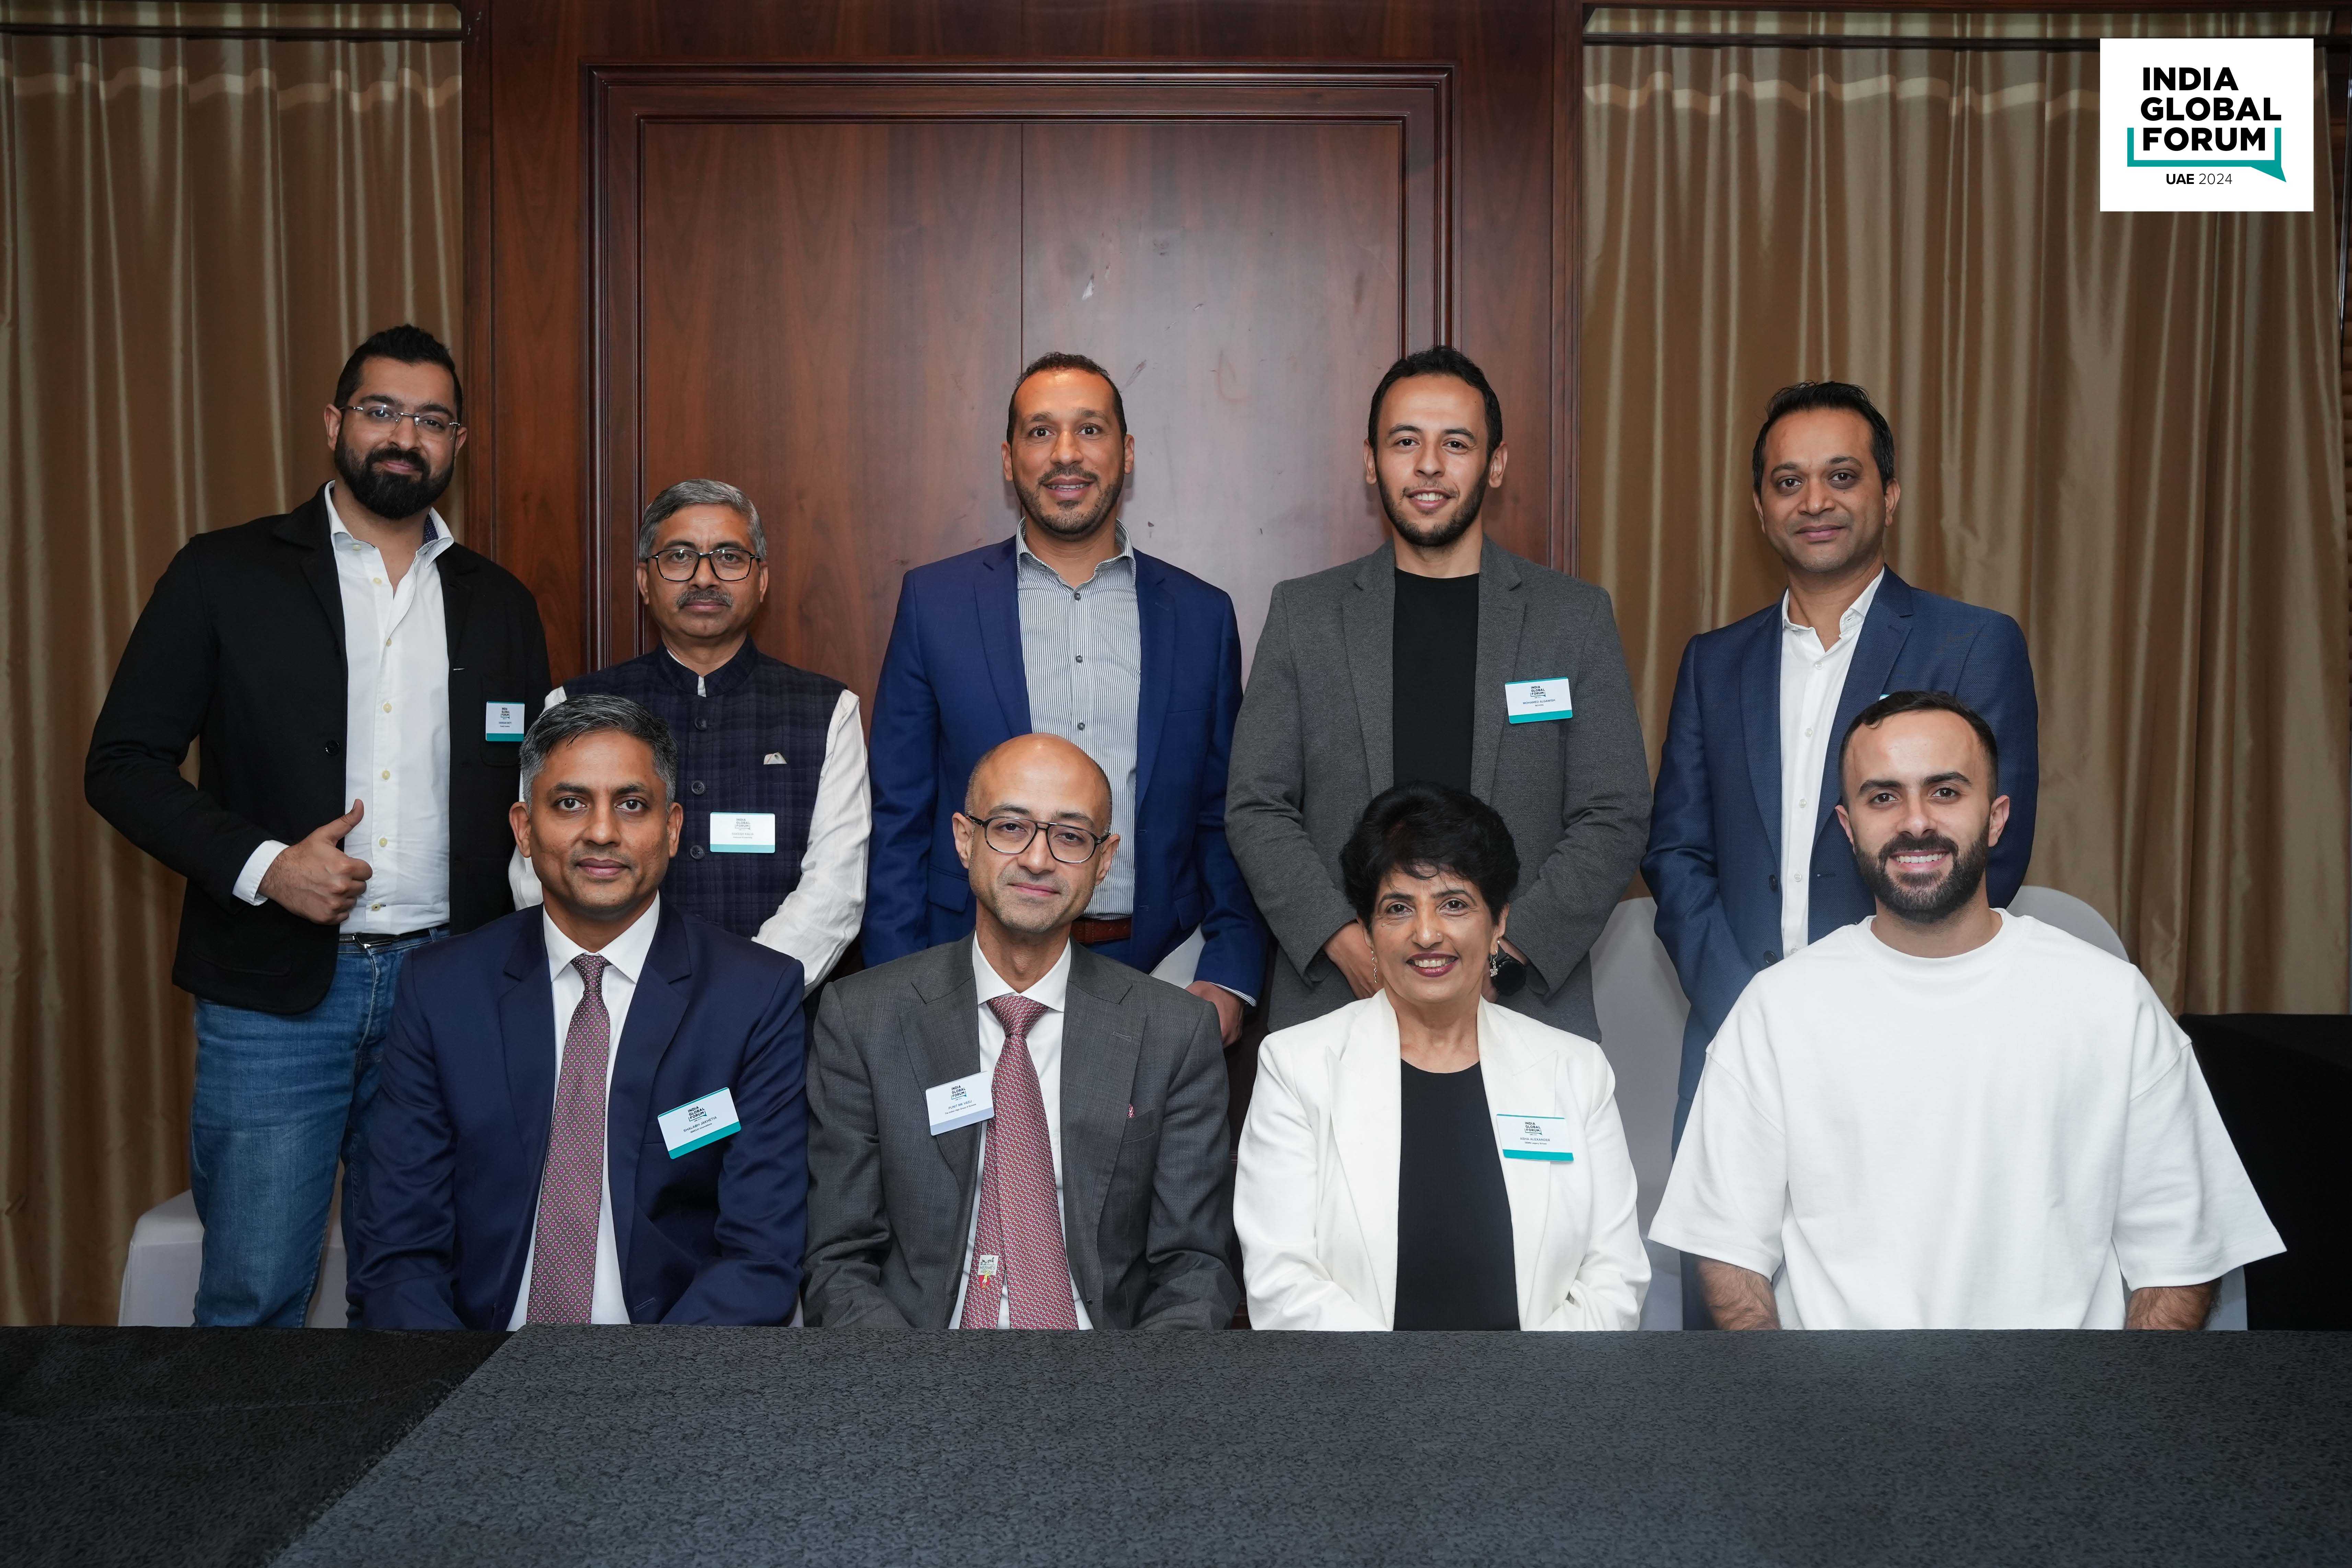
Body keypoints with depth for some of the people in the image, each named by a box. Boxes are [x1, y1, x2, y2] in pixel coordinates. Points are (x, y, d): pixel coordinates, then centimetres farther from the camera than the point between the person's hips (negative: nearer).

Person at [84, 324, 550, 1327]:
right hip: (277, 992, -2)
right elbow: (123, 763, 0)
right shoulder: (224, 575, 2)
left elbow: (533, 792, 14)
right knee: (253, 1296, 1)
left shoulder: (500, 606, 11)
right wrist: (261, 864, -14)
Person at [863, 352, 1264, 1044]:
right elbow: (898, 819, 4)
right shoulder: (934, 600, 3)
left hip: (1157, 972, 1)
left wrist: (1230, 979, -3)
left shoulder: (1202, 614, 7)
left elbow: (1226, 819, 9)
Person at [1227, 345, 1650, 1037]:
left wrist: (1501, 948, -10)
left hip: (1527, 995, 0)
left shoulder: (1577, 616, 5)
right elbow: (1256, 807, 4)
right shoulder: (1304, 612, 7)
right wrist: (1346, 941, -10)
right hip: (1336, 995, 0)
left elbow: (1616, 817, 1)